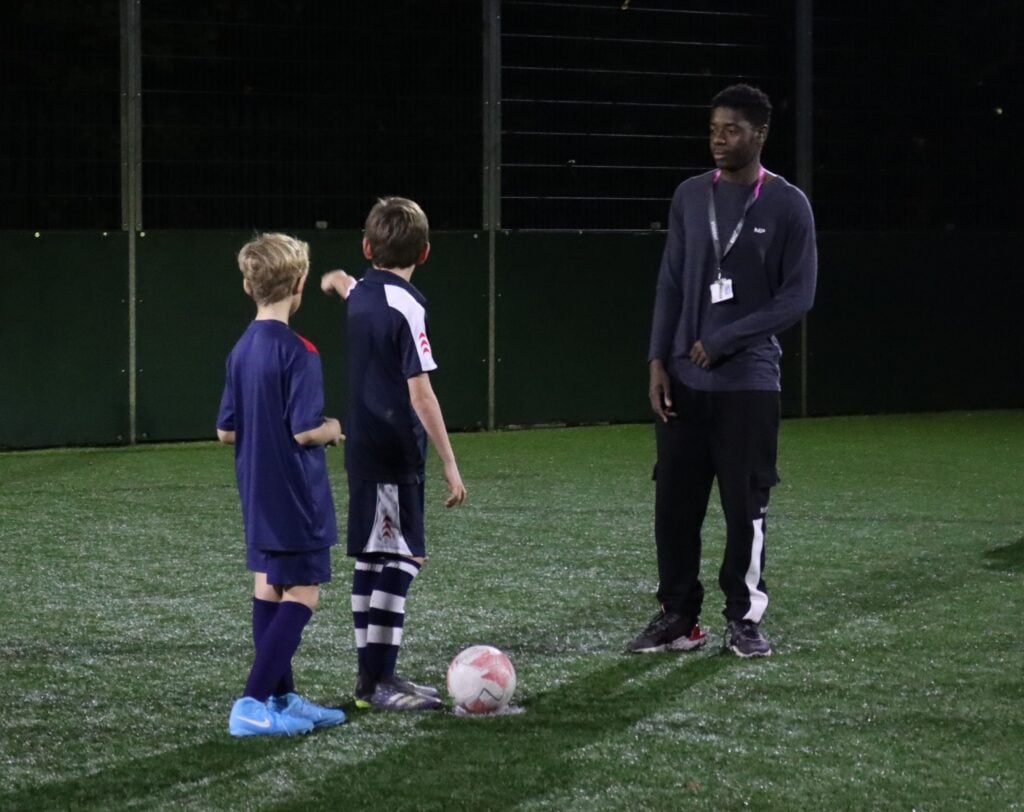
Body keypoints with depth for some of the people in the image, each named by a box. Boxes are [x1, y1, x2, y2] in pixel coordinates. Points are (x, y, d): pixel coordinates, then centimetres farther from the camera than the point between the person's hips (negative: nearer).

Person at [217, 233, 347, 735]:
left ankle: (281, 698, 19)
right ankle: (252, 705, -12)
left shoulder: (242, 349, 6)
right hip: (295, 499, -9)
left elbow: (226, 431, 10)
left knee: (269, 589, 13)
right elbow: (305, 431, -22)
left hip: (257, 496, 9)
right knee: (302, 594, -5)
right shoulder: (296, 352, -18)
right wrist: (335, 429, -2)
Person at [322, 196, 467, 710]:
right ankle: (379, 681, -8)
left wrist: (337, 282, 62)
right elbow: (420, 394, -20)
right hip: (395, 453, -9)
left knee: (372, 560, 11)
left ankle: (371, 676, 16)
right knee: (401, 561, -7)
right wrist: (450, 464, -17)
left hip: (363, 449, 9)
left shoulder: (361, 295, 8)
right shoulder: (405, 306, -17)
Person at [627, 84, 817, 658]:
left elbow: (798, 296, -6)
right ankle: (679, 618, 12)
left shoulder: (787, 205, -3)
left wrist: (721, 341, -11)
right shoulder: (691, 197, 9)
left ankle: (745, 619, 11)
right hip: (684, 380, 4)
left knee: (746, 506, -1)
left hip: (748, 381, -4)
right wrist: (658, 361, 1)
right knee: (675, 503, 3)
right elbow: (671, 284, 11)